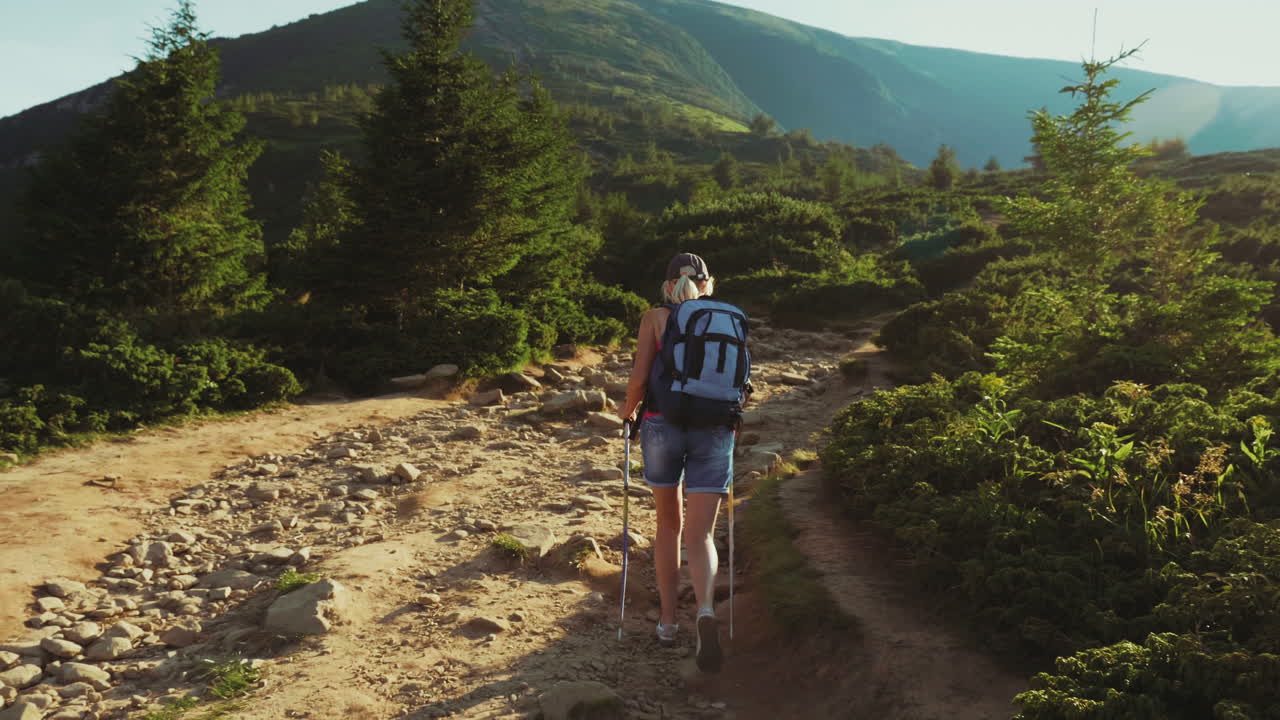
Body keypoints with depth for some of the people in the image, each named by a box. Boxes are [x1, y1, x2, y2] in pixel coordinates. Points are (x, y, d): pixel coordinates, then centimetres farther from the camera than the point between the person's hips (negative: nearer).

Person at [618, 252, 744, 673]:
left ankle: (668, 621, 22)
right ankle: (706, 610, -25)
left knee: (668, 523, 18)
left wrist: (628, 409, 12)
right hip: (713, 431, 1)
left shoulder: (655, 318, 2)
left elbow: (639, 379, -8)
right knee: (700, 534, 2)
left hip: (662, 425, 0)